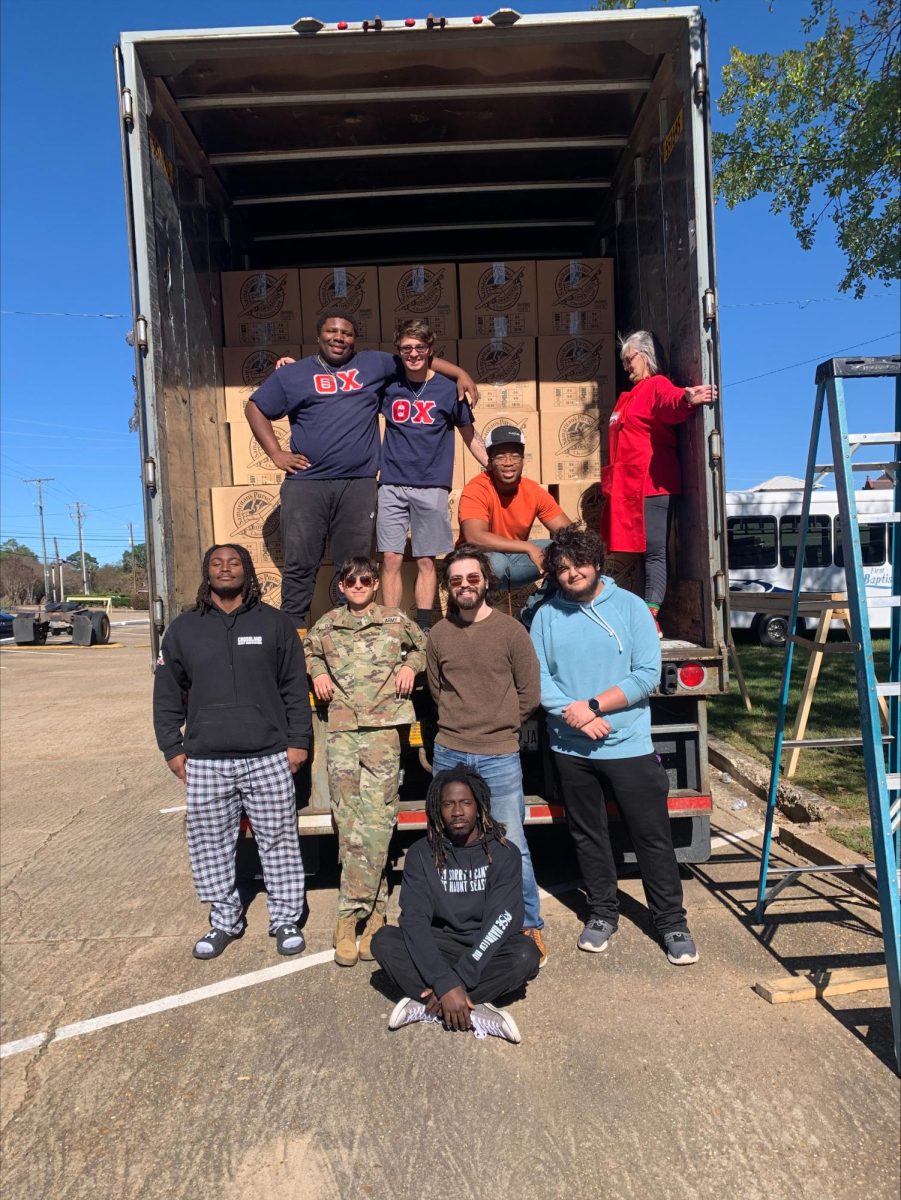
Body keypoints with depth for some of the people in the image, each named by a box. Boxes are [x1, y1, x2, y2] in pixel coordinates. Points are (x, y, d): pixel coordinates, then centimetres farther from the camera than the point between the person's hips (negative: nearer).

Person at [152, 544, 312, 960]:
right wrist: (172, 748, 6)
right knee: (209, 845, 9)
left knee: (278, 841, 6)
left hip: (269, 758, -1)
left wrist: (299, 741, 1)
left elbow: (295, 688, 5)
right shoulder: (183, 629, 7)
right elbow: (167, 695, 10)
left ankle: (286, 919, 23)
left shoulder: (274, 623, 4)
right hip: (205, 762, 2)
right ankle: (225, 921, 28)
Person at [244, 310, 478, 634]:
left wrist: (460, 373, 13)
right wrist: (276, 453, 6)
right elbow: (255, 408, 17)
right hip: (305, 483, -1)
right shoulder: (292, 373, 13)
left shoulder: (373, 364, 15)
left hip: (358, 485, 1)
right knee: (300, 563, -2)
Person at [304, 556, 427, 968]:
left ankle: (350, 915, 0)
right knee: (349, 822, 0)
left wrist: (411, 665, 5)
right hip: (341, 732, 2)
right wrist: (317, 672, 12)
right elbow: (307, 649, 31)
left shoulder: (397, 621, 10)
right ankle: (374, 910, 13)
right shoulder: (327, 624, 14)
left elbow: (426, 646, 23)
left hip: (383, 730, -2)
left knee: (375, 821, -9)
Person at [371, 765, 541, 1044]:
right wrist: (445, 983, -31)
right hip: (439, 947, 1)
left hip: (486, 950, -1)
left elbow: (502, 921, -17)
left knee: (526, 954, -32)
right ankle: (476, 1012, -29)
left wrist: (459, 978, -28)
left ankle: (427, 1007, -26)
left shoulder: (503, 853, -8)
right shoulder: (421, 854, -6)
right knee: (383, 941, -25)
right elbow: (414, 920, -16)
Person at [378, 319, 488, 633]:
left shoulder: (448, 389, 4)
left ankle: (423, 628, 12)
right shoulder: (389, 386, 9)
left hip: (431, 488, -1)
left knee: (427, 561, 3)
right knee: (391, 559, -2)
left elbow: (470, 437, 12)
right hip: (391, 486, 2)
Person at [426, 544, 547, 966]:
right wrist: (464, 722, 10)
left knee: (512, 847, 0)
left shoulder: (511, 630, -5)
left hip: (499, 756, -3)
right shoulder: (439, 634, 3)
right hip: (449, 753, 3)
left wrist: (497, 726, 5)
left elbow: (529, 695, 1)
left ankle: (530, 927, 20)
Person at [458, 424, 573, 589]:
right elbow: (474, 537, -39)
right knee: (495, 562, -38)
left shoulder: (534, 492, -8)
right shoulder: (476, 490, -24)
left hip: (514, 558, 6)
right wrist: (528, 547, -39)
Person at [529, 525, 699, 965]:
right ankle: (602, 912, 33)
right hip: (570, 748, 2)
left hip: (628, 745, -2)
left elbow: (648, 674, -11)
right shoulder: (546, 616, 0)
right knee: (587, 836, 16)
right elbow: (538, 678, -4)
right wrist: (574, 715, -17)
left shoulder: (630, 606, -5)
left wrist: (593, 705, -16)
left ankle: (671, 922, 21)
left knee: (653, 837, 5)